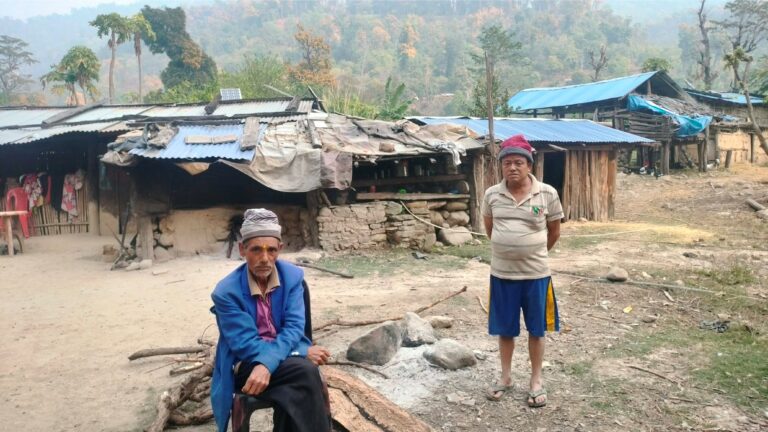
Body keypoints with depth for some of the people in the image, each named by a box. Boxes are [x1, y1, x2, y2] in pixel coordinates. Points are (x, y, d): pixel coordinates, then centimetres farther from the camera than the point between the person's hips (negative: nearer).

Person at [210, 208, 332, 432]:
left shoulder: (293, 276, -3)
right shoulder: (226, 292, -12)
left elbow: (294, 327, -10)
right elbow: (245, 344, -15)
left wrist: (267, 364, -30)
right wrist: (303, 353, -21)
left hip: (285, 356, 3)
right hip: (246, 364, -2)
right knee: (305, 371, -32)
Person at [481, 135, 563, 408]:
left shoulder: (547, 194, -8)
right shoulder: (492, 195, -3)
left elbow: (554, 232, 6)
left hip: (536, 274, -1)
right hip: (502, 273, 2)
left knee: (536, 329, 11)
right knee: (505, 329, 13)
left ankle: (536, 381, 28)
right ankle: (506, 377, 31)